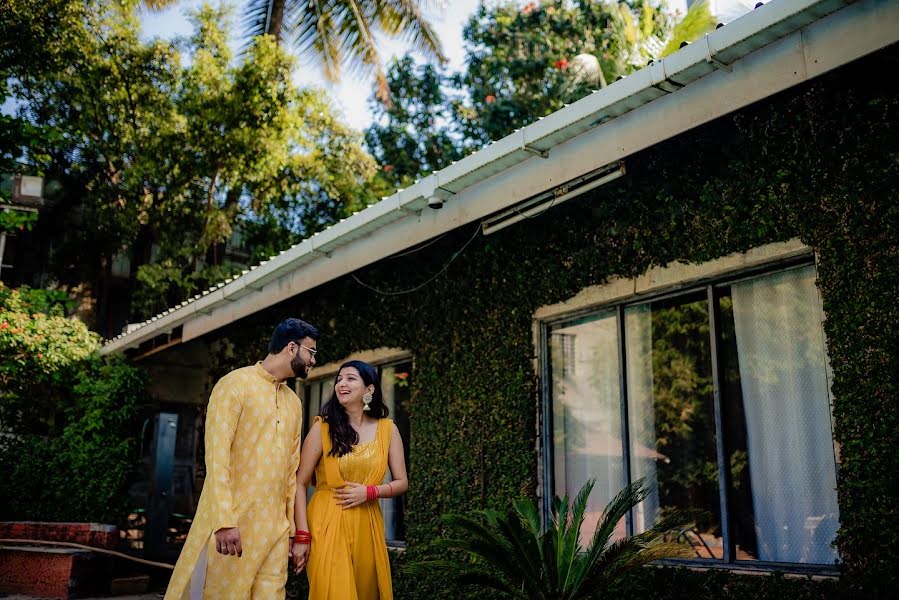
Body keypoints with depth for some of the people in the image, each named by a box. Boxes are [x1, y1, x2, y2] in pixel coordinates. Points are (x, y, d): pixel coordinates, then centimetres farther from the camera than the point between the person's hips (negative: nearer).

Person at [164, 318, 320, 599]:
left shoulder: (294, 402, 15)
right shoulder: (236, 384, -5)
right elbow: (217, 455, -14)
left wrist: (294, 526, 12)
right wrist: (224, 521, -21)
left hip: (275, 525, 6)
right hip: (234, 520, -6)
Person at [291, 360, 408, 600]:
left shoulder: (387, 429, 4)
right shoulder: (322, 427, -3)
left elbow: (402, 482, 6)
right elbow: (300, 483, -6)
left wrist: (369, 492, -12)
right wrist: (302, 536, -12)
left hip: (367, 526, 3)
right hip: (328, 525, -3)